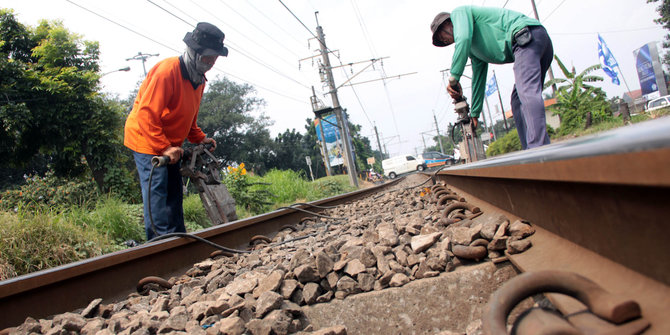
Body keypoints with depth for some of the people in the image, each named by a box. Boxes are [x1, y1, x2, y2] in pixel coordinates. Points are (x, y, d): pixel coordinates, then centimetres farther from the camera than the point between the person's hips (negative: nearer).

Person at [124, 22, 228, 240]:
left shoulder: (199, 79, 7)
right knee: (158, 196, -11)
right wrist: (163, 148, -29)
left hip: (170, 146, 9)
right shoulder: (166, 71, -22)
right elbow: (146, 115, -26)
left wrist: (200, 139, 5)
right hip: (147, 141, -9)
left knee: (174, 197, 11)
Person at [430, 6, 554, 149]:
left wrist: (453, 78, -11)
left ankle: (539, 151, -37)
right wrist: (474, 114, 36)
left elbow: (463, 38, -12)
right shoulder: (473, 49, 31)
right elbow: (478, 78, 33)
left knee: (526, 91, -24)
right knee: (518, 101, 8)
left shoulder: (459, 12, 9)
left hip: (528, 33, -10)